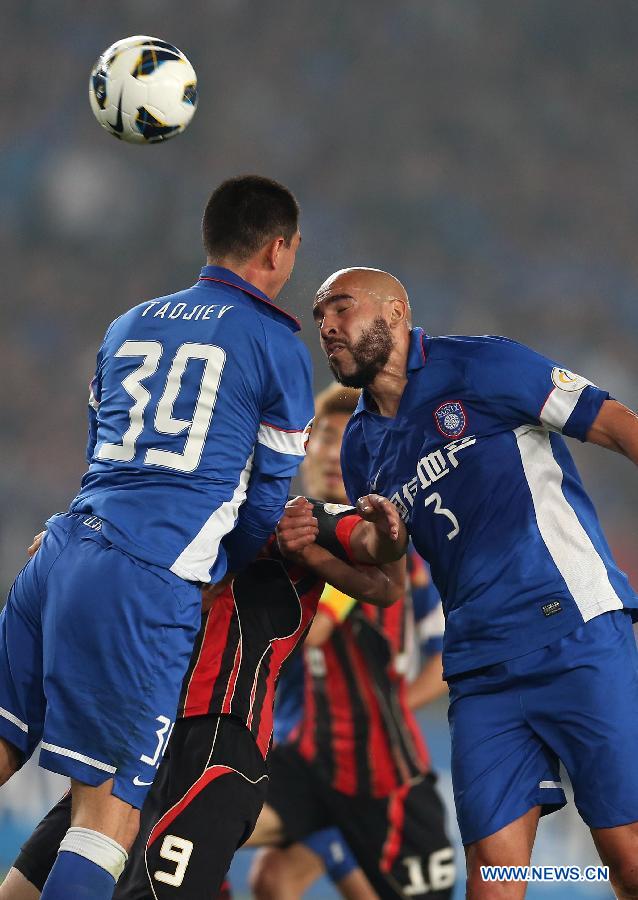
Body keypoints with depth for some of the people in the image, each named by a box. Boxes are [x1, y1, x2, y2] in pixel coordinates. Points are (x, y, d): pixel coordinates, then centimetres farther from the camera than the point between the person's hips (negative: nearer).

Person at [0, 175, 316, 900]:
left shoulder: (128, 326, 21)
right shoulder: (276, 346, 4)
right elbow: (269, 501, 8)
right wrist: (228, 568, 27)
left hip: (63, 552, 6)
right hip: (150, 582, -6)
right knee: (110, 808, -5)